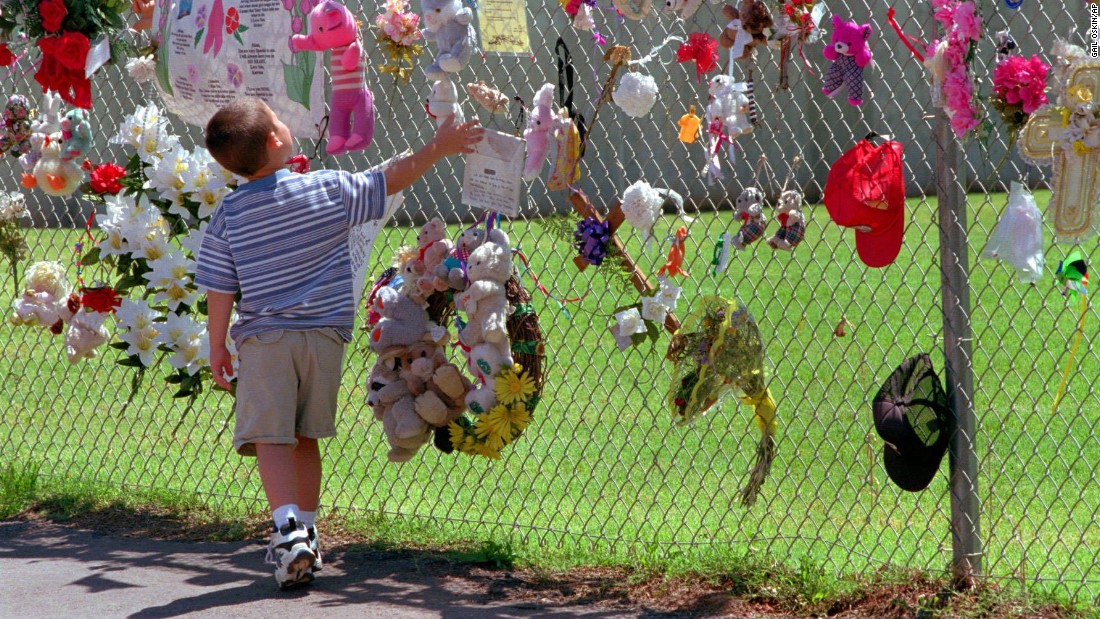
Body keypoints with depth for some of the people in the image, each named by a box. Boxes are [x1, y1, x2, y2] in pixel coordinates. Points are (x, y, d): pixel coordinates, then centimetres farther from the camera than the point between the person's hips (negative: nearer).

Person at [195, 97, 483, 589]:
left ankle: (288, 529, -22)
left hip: (263, 338, -2)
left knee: (271, 438, -3)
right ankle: (306, 539, 20)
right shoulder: (329, 189, -5)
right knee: (306, 439, 14)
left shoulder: (227, 216, -5)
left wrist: (217, 346, 10)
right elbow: (391, 181, 5)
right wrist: (438, 147, 16)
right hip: (325, 332, 2)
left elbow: (220, 289, -1)